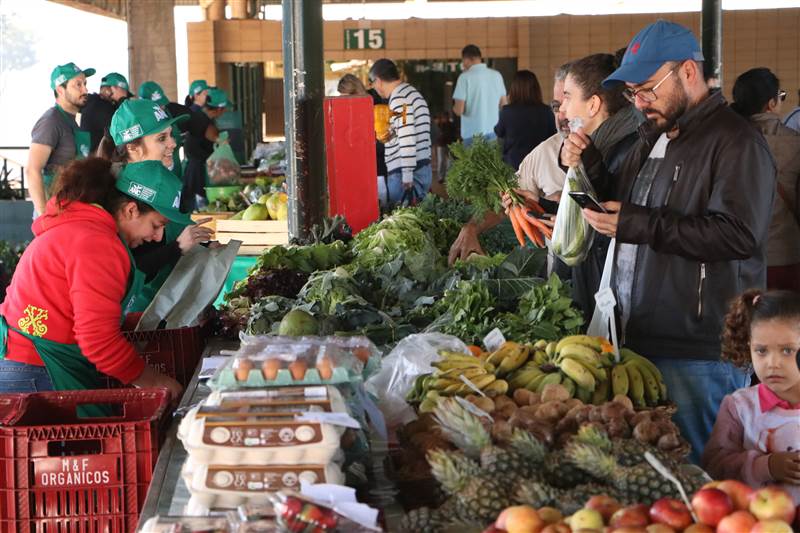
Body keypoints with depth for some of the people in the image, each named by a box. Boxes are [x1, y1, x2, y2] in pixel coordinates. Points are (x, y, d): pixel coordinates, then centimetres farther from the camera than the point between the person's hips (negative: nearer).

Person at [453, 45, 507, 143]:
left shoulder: (465, 77, -10)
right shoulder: (496, 75, 3)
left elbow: (459, 110, -12)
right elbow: (504, 104, 9)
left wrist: (454, 108, 9)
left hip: (473, 133, -4)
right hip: (494, 132, 4)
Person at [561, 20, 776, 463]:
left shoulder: (735, 142, -12)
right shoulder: (653, 137, 18)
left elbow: (737, 234, -24)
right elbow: (618, 203, 29)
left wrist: (637, 225, -23)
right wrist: (586, 165, 9)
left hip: (697, 353, -8)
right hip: (638, 338, 9)